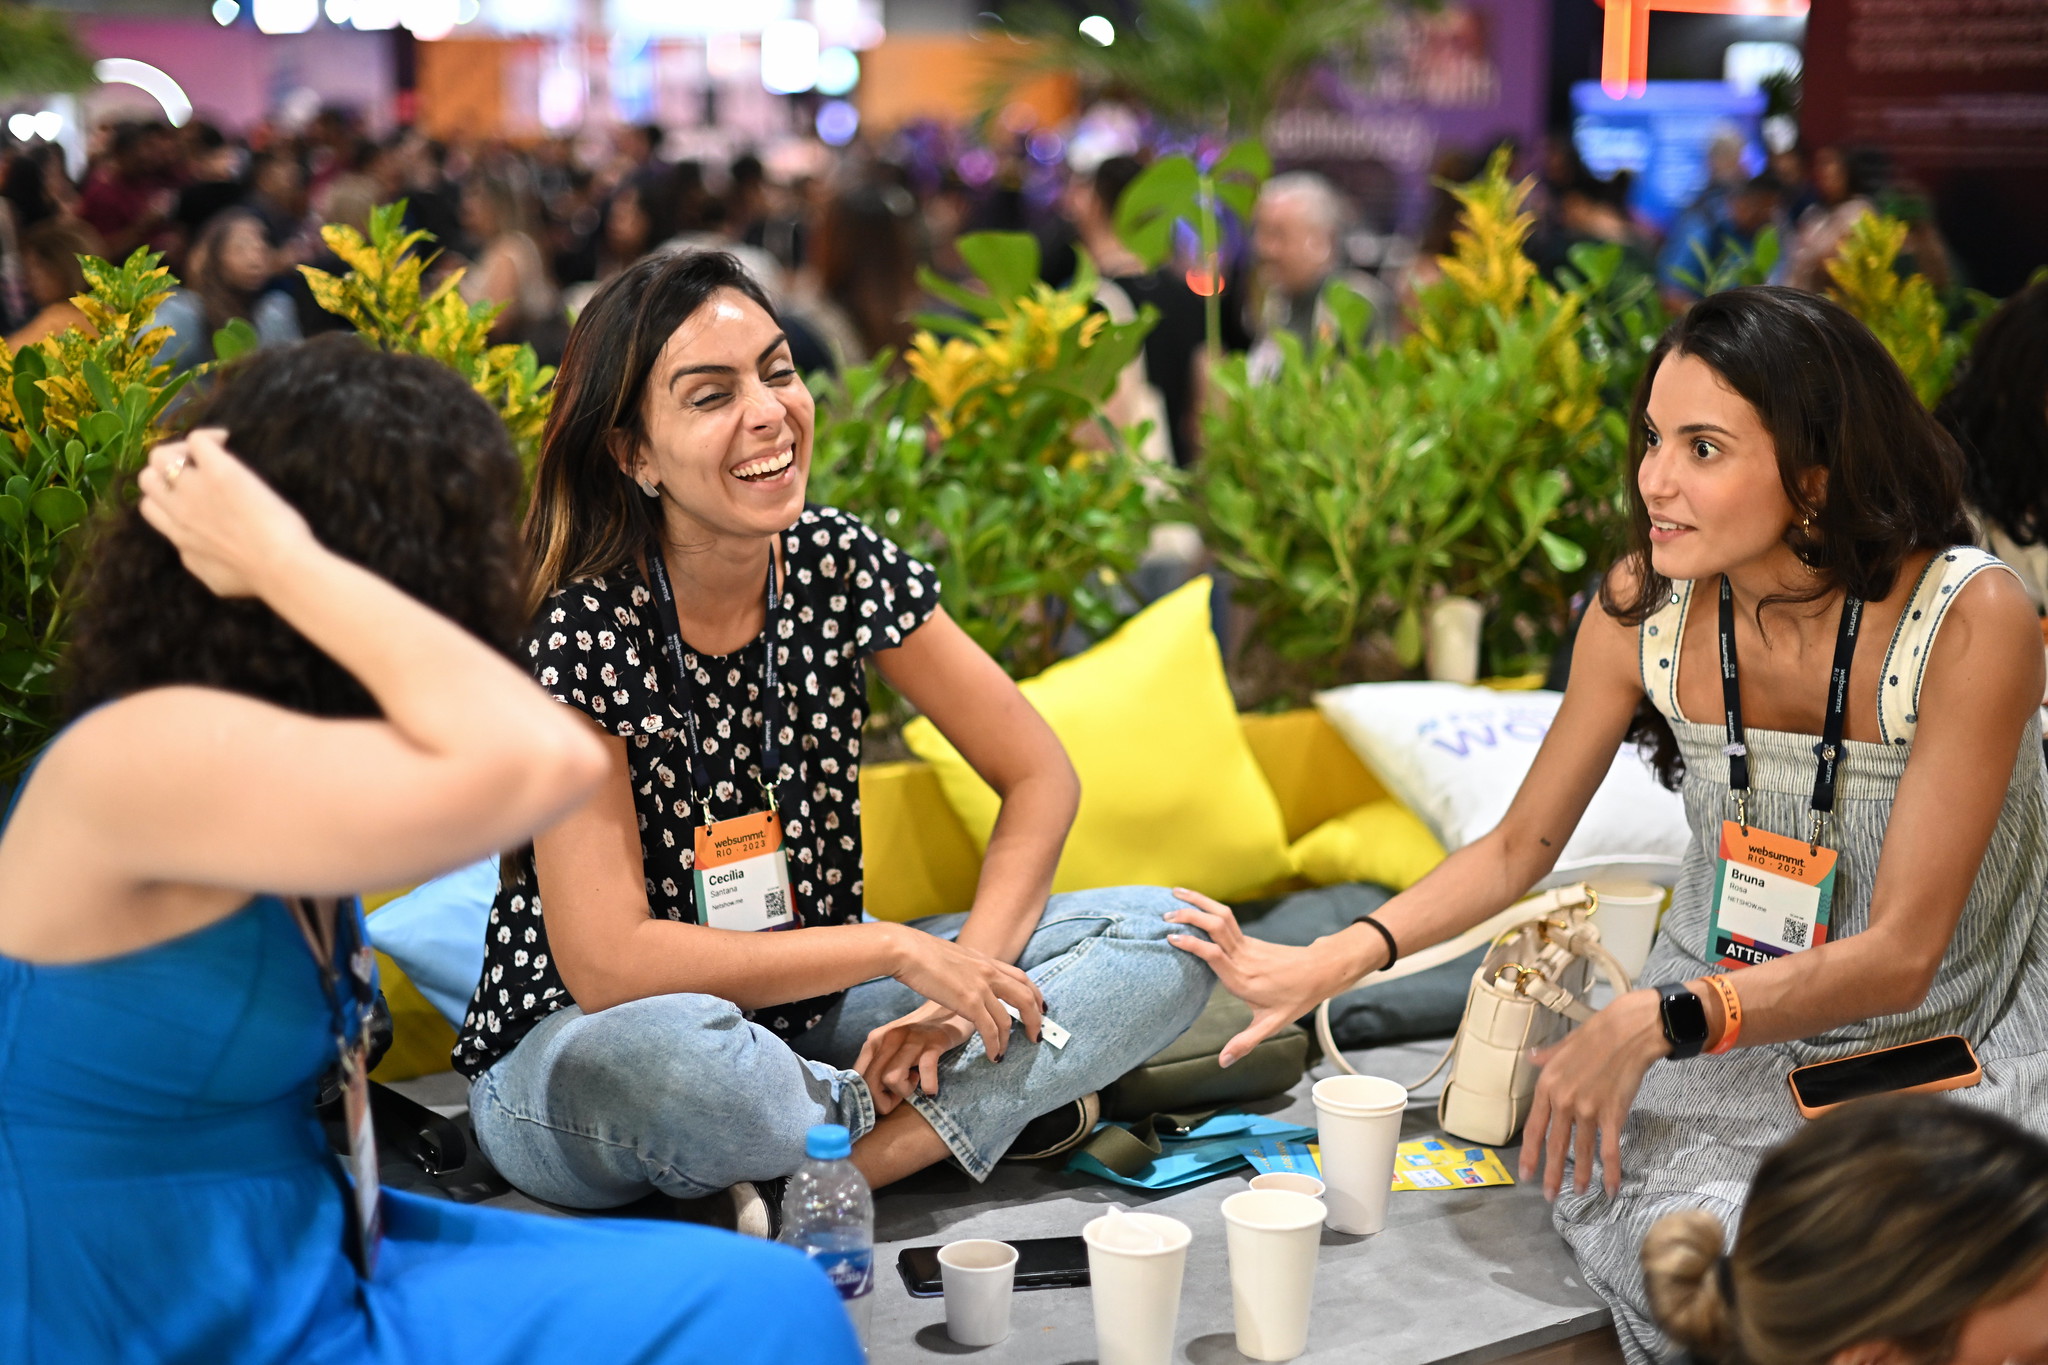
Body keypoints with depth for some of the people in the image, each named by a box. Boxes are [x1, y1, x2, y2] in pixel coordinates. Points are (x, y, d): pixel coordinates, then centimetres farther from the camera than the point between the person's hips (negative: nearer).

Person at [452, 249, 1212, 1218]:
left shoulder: (839, 565, -8)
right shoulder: (581, 630, -21)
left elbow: (1039, 779, 0)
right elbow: (608, 965, -26)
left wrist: (966, 979, -15)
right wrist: (898, 951, -23)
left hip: (805, 1010, 5)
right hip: (573, 1052, -5)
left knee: (1162, 939, -9)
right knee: (652, 1054, -42)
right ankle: (983, 1111, -14)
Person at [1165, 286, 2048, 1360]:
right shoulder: (1644, 606, -11)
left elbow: (1899, 955, -23)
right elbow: (1519, 847, 2)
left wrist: (1652, 1022, -36)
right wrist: (1329, 962, -12)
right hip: (1731, 1022, 2)